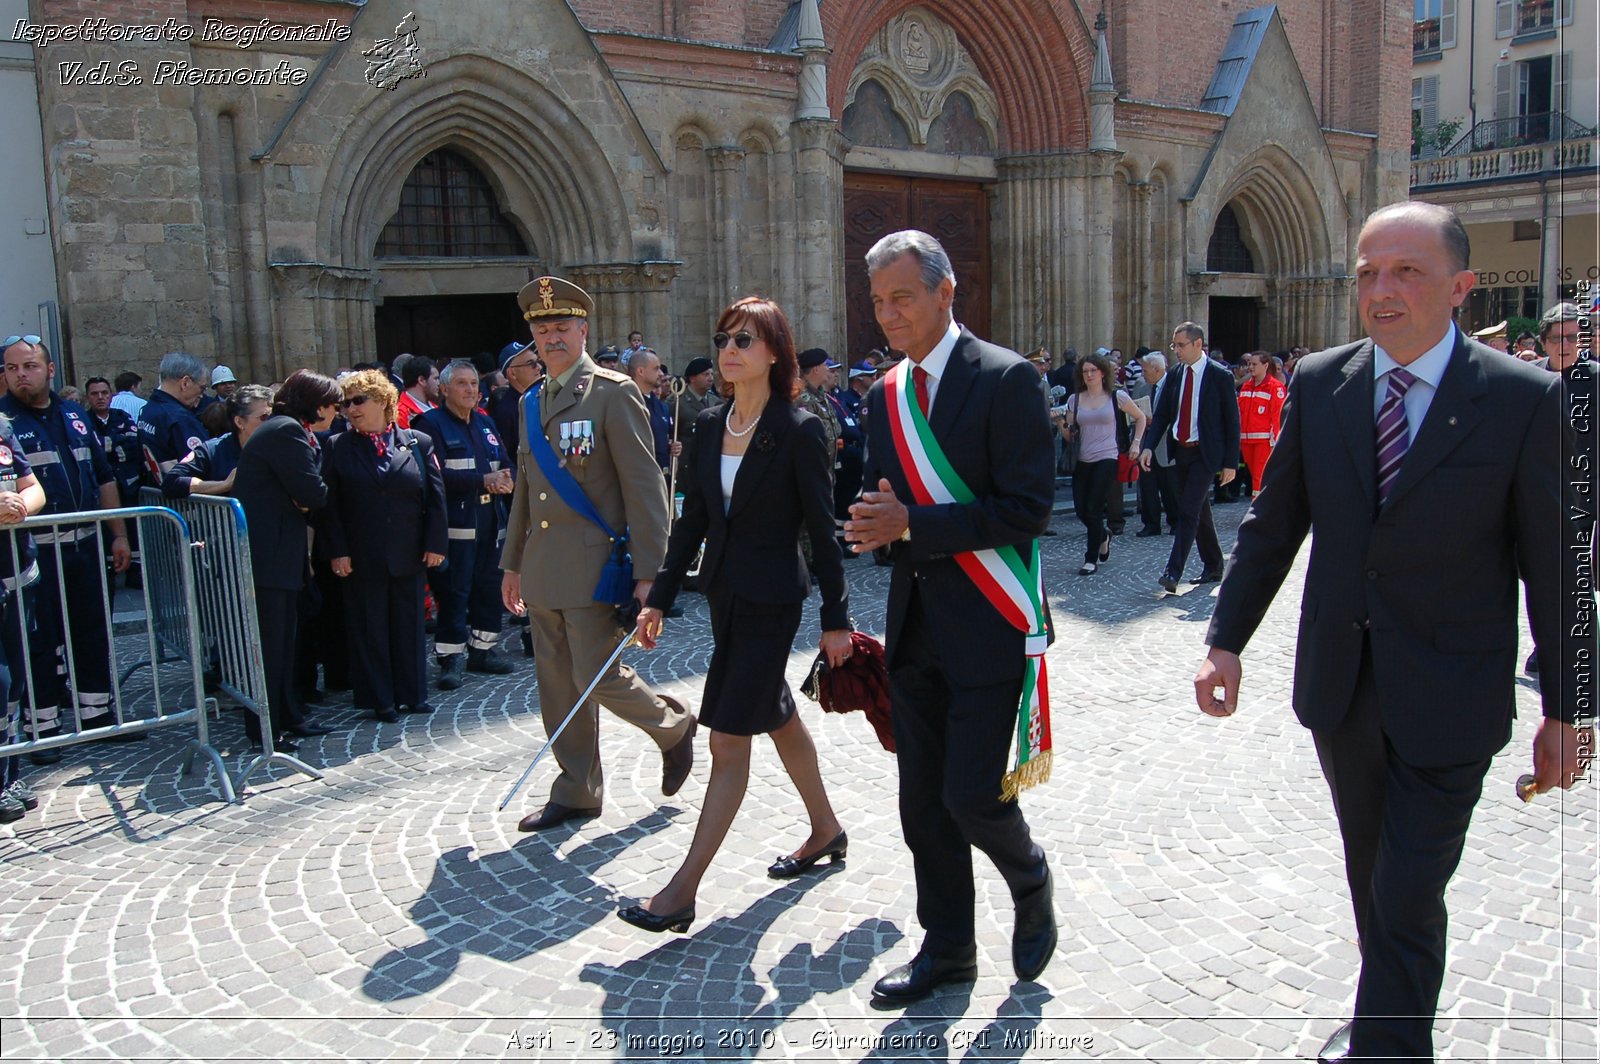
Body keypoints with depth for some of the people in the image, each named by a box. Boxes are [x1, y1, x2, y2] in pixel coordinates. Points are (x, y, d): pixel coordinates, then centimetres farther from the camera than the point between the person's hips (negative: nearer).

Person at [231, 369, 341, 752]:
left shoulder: (288, 430, 18)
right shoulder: (288, 432, -15)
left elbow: (303, 496, 13)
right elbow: (313, 493, -19)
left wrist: (304, 501, -8)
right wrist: (306, 500, 3)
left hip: (277, 551, 10)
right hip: (267, 552, -10)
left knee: (283, 637, 15)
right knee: (268, 641, -3)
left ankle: (287, 716, 25)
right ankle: (264, 729, 5)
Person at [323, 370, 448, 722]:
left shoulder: (418, 443, 3)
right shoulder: (337, 448, 2)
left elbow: (435, 497, 2)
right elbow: (330, 506, 0)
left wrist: (435, 544, -4)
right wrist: (337, 551, -8)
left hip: (408, 557, 1)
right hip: (360, 559, -1)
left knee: (409, 626, 10)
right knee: (368, 629, 6)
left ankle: (413, 694, 22)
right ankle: (379, 700, 16)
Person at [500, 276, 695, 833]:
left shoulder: (614, 393, -7)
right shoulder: (532, 403, 15)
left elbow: (645, 486, -12)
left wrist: (649, 573, -16)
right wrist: (513, 562, 22)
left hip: (593, 565, -7)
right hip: (543, 570, 7)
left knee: (598, 677, -7)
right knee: (557, 684, 11)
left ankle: (673, 727, 22)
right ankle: (576, 792, 24)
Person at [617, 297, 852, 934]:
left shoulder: (799, 430, -13)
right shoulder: (710, 426, 6)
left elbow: (821, 530, -11)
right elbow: (693, 519, 9)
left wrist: (835, 618, -10)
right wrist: (660, 597, 6)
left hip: (771, 600, -7)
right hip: (725, 595, 7)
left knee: (729, 739, -5)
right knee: (778, 719, 20)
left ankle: (684, 890, 1)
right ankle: (826, 832, 40)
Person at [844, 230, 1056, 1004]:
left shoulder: (1005, 379, -11)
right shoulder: (884, 396, 11)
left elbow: (1027, 507, -18)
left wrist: (914, 525, -21)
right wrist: (877, 523, -9)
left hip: (987, 626, -6)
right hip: (916, 626, 7)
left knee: (972, 796, -5)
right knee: (923, 803, 12)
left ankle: (1031, 883, 29)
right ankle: (947, 949, 31)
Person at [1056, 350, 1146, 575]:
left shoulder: (1117, 396, 0)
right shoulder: (1075, 399, 7)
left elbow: (1140, 417, 13)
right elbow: (1069, 435, 8)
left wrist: (1136, 443, 4)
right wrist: (1061, 422, -12)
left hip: (1107, 459, -4)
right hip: (1082, 461, 4)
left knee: (1094, 508, -9)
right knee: (1081, 509, 2)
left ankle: (1091, 559, 5)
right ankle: (1102, 537, 35)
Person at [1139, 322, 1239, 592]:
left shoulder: (1220, 376, -8)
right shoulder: (1175, 374, 7)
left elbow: (1232, 421, -6)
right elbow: (1161, 413, 7)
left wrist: (1231, 462, -9)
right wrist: (1148, 447, -7)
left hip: (1205, 454, -6)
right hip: (1180, 451, 6)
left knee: (1188, 511, -13)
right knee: (1198, 511, 14)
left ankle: (1173, 572, -16)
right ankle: (1213, 566, 28)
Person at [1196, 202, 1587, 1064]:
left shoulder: (1525, 400, -11)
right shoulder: (1317, 383, -1)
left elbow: (1553, 568, -7)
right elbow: (1273, 524, 4)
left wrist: (1563, 710, -4)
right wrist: (1227, 640, -1)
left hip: (1447, 700, -4)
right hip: (1340, 686, 4)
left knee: (1408, 897, -2)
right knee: (1369, 874, 21)